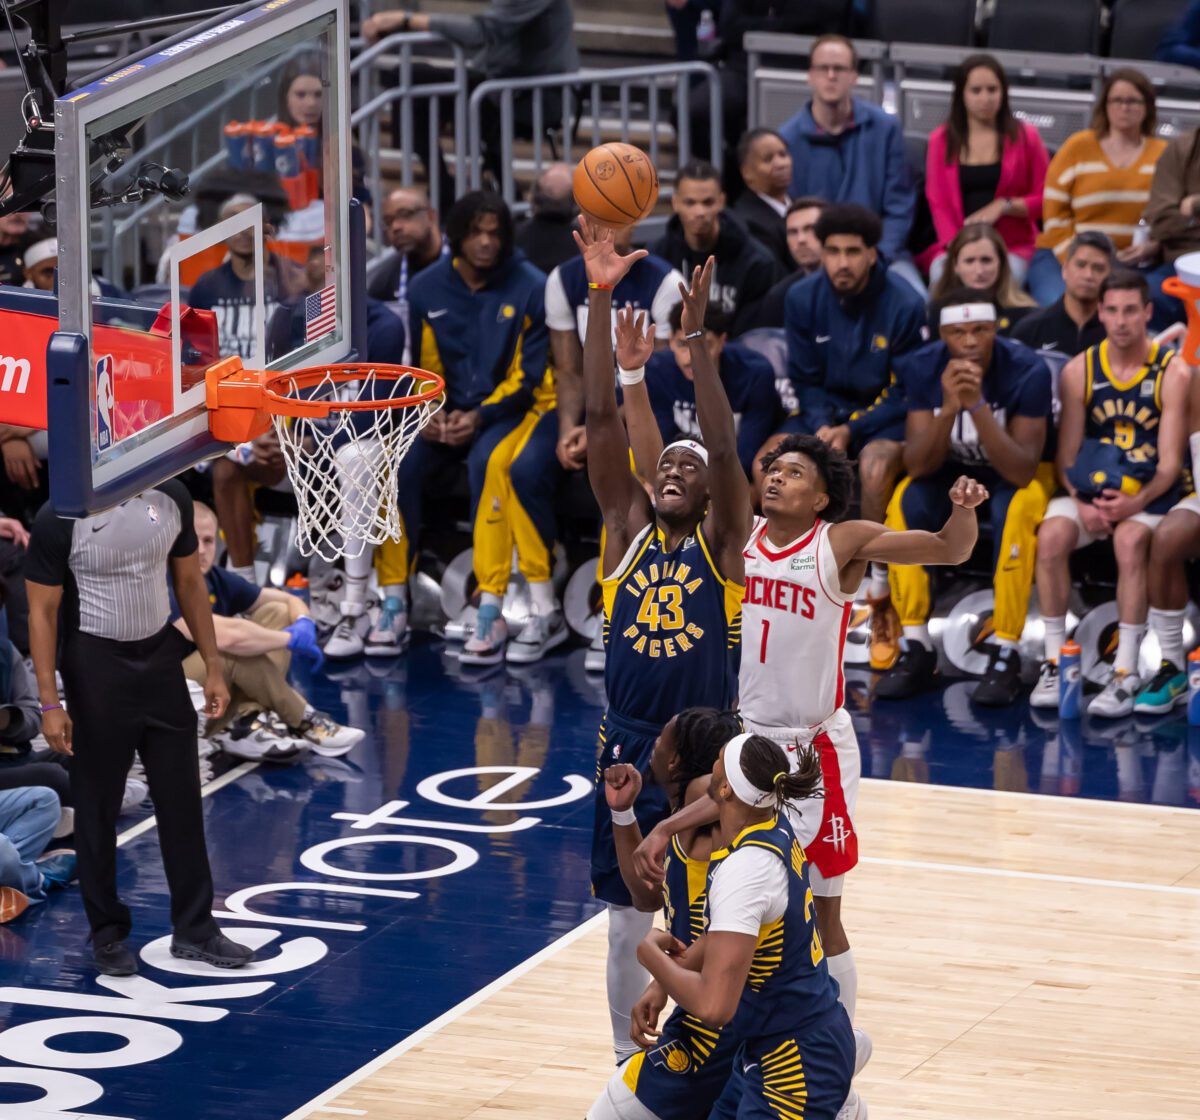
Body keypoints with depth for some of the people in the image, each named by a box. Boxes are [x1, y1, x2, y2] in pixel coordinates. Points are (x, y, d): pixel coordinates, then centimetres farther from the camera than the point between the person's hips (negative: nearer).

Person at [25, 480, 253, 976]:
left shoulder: (170, 497, -3)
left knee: (181, 799, 8)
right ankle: (107, 933, 20)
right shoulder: (60, 519, -16)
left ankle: (194, 930, 18)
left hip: (160, 657, 4)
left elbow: (190, 582, 8)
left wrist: (213, 666, 7)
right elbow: (42, 612, -11)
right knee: (97, 807, 7)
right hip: (96, 666, -4)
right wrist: (50, 703, -15)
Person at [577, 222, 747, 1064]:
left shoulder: (723, 539, -1)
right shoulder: (627, 529, 5)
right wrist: (601, 299, -12)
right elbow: (602, 419, -3)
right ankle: (631, 1064, 23)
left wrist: (697, 336, -26)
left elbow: (723, 444, -16)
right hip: (629, 750, 2)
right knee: (629, 922, 9)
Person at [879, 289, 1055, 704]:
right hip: (951, 469, 3)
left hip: (1018, 471, -3)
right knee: (905, 504, -28)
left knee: (1014, 510, -36)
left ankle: (1006, 654, -27)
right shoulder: (921, 368, -18)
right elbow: (917, 466, -23)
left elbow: (1020, 471, -33)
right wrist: (948, 407, -40)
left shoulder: (1027, 371, -26)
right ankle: (915, 649, -19)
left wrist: (977, 405, -44)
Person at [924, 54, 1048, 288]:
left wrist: (1004, 206, -10)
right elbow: (938, 203, 5)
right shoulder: (941, 140, 11)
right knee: (943, 277, -34)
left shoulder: (1025, 137, 7)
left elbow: (1044, 199, 8)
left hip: (1012, 247, -1)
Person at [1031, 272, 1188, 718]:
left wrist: (1136, 501, -27)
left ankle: (1126, 673, -32)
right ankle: (1054, 663, -17)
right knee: (1051, 535, -27)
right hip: (1091, 491, 3)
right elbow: (1067, 455, 2)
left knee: (1130, 540, -35)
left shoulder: (1172, 372, -6)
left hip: (1151, 494, -3)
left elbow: (1170, 463, -10)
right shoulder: (1079, 371, 3)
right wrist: (1083, 504, -17)